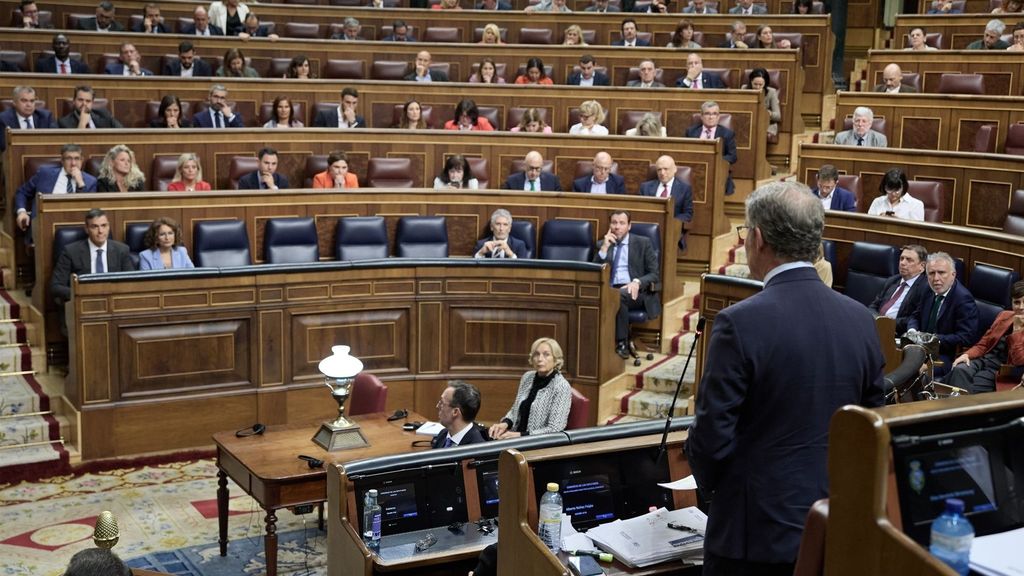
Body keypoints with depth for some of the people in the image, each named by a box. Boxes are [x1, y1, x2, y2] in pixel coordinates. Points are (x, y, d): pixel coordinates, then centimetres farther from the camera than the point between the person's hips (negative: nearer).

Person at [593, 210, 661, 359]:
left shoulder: (643, 243, 9)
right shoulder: (602, 245, 16)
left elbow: (655, 274, 3)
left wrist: (637, 282, -18)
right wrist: (604, 248, -5)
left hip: (635, 291, -2)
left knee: (618, 296, -38)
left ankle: (622, 343, -24)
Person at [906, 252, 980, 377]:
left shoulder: (963, 298, -14)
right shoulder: (930, 291, 8)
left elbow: (966, 338, -19)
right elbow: (916, 316, 20)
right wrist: (912, 331, -2)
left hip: (948, 358, -7)